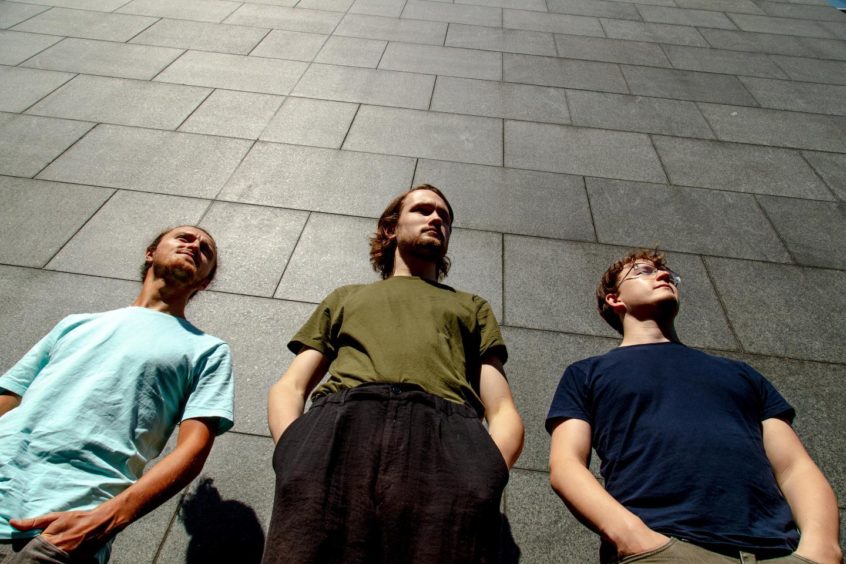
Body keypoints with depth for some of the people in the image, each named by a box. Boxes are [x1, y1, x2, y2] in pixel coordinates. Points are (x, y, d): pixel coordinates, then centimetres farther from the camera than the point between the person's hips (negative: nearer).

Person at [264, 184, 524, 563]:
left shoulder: (472, 306, 31)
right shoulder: (346, 297, 33)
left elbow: (503, 412, 18)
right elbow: (288, 388, 21)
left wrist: (484, 472, -4)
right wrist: (295, 451, -2)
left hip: (448, 429, 1)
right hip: (339, 420, 0)